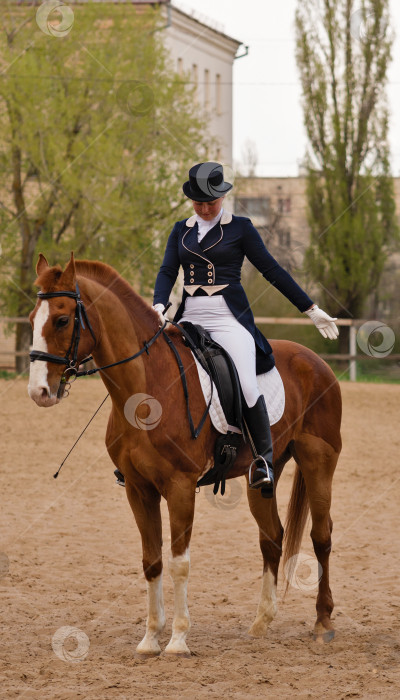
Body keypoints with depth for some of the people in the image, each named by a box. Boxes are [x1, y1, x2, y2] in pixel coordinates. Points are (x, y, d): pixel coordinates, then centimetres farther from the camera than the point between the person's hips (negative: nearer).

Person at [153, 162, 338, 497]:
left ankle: (265, 459, -11)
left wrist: (311, 309, 3)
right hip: (189, 317, 5)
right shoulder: (181, 230, 14)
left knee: (246, 384, -22)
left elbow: (272, 270, 4)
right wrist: (159, 306, -14)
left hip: (229, 316, -4)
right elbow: (167, 272, 7)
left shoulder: (240, 228, 3)